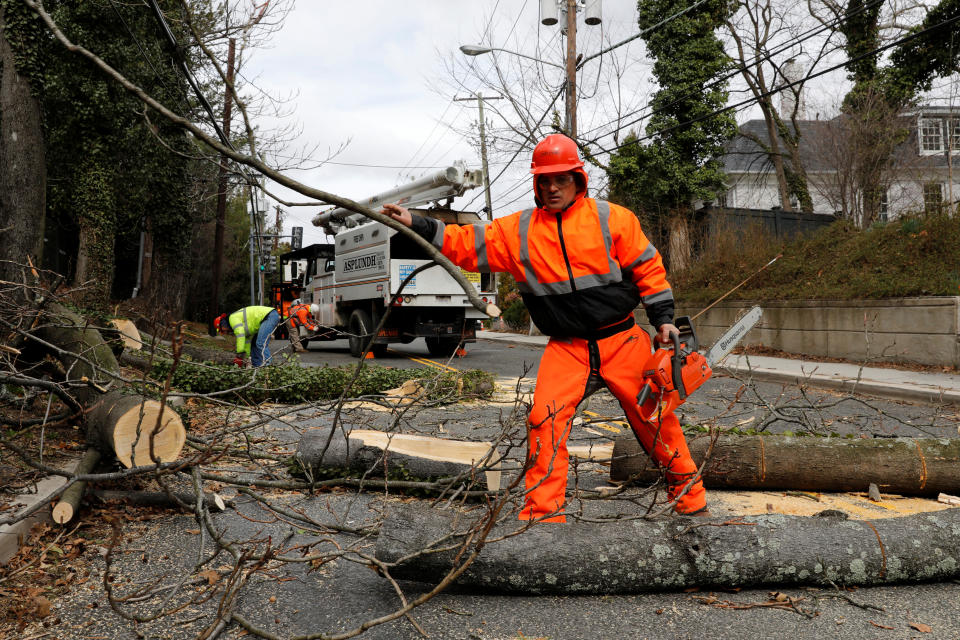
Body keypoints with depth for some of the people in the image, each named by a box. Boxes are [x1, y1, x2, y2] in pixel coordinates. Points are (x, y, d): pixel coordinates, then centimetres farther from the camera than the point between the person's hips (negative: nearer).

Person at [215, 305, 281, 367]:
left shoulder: (233, 319, -7)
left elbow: (241, 336, -18)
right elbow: (247, 339, 25)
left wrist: (239, 356, -14)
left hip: (271, 316, -11)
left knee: (261, 344, -18)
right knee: (254, 343, 15)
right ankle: (255, 365, 13)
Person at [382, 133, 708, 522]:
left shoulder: (612, 218, -1)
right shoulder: (518, 231, 4)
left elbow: (647, 268, 3)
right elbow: (466, 243, 3)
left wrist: (663, 318, -2)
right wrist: (416, 225, -5)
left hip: (622, 342, -1)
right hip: (566, 348, 1)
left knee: (655, 418, 6)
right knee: (545, 419, -15)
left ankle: (690, 500, 27)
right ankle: (542, 513, -4)